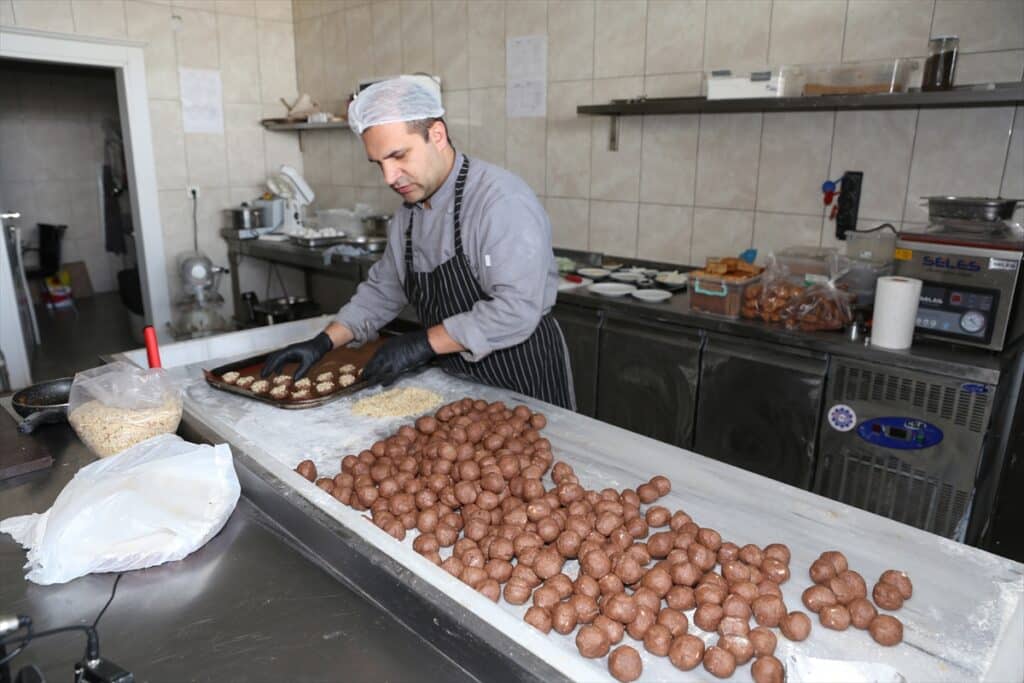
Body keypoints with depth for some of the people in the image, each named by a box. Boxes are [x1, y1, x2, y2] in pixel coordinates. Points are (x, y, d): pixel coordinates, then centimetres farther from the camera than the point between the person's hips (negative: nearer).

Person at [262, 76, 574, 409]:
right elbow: (382, 290, 15)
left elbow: (516, 311, -29)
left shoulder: (502, 200, -22)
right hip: (456, 382, 7)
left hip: (523, 382, -6)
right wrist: (324, 342, 4)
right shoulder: (407, 213, 5)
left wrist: (424, 343, -23)